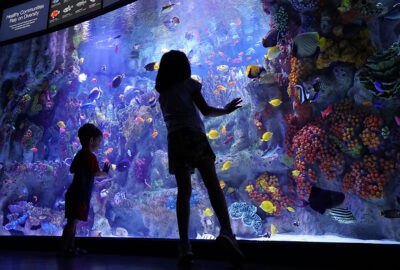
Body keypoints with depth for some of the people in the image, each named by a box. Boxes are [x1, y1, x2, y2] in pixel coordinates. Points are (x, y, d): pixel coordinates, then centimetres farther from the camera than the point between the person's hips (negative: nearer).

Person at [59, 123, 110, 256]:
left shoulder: (79, 154, 14)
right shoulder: (90, 156, -15)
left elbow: (72, 170, 25)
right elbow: (97, 174, -21)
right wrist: (105, 173, -3)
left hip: (73, 193, 10)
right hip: (80, 195, -10)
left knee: (73, 221, 15)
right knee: (74, 221, -5)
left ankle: (71, 246, 23)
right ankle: (64, 248, 0)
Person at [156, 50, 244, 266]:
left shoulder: (161, 92, 24)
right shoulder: (189, 83, 11)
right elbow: (206, 110, 6)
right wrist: (226, 110, 22)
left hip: (174, 139, 4)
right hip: (193, 135, -4)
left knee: (183, 191, -1)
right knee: (213, 184, -12)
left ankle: (184, 246, -9)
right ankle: (226, 231, -32)